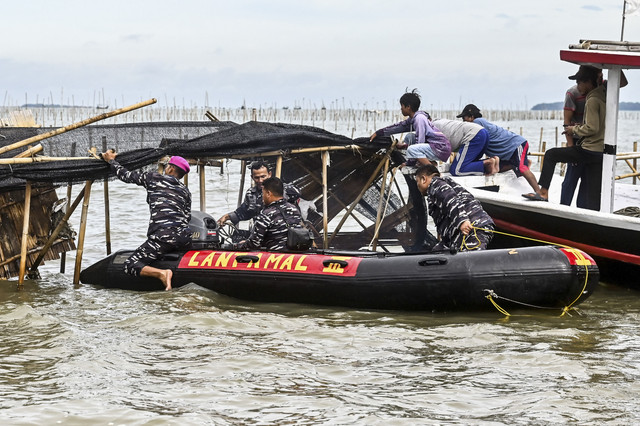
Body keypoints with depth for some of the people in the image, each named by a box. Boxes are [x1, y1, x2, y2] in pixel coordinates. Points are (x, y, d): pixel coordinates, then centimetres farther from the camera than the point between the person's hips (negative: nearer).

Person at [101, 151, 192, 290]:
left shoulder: (153, 178, 9)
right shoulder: (185, 191, 20)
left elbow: (126, 175, 18)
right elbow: (187, 217, 16)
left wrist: (111, 160, 34)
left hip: (162, 236, -5)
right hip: (185, 237, 5)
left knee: (130, 265, -2)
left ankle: (161, 273, -26)